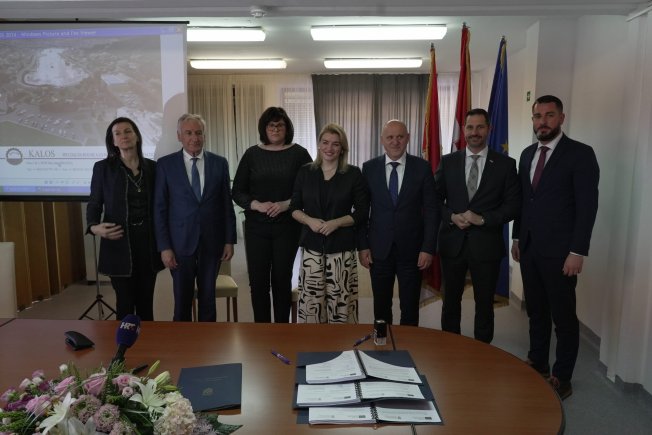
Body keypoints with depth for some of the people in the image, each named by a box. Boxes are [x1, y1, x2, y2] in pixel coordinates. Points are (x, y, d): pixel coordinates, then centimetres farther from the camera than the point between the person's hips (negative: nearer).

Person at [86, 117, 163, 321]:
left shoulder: (152, 166, 6)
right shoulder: (103, 167, -1)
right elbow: (94, 203, 1)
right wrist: (94, 227, -19)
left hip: (148, 241, 2)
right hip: (120, 243, -2)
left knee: (146, 302, 10)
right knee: (125, 303, 3)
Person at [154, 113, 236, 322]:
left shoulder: (219, 163, 2)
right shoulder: (166, 164, -1)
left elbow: (227, 204, 4)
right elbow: (160, 208, -2)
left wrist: (229, 240, 1)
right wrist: (164, 247, -7)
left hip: (212, 242, 1)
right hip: (180, 242, -1)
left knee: (208, 297, 12)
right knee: (182, 299, 10)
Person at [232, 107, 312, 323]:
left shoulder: (299, 153, 0)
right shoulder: (252, 154, 5)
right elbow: (237, 192, 5)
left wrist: (286, 204, -15)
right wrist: (257, 205, -12)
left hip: (287, 227, -1)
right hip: (256, 227, 2)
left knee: (282, 281, 7)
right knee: (258, 282, 3)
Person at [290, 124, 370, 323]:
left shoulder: (353, 174, 1)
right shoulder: (305, 172, 7)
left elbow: (362, 213, 0)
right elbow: (294, 208, 9)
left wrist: (336, 222, -14)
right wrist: (309, 220, -11)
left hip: (342, 247, -1)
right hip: (312, 246, 2)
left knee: (340, 301, -2)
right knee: (310, 301, 1)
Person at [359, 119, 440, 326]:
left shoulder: (422, 167, -2)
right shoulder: (369, 168, 1)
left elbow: (431, 210, -2)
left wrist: (428, 248, -7)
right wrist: (363, 246, -1)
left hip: (412, 249, -1)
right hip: (379, 249, 1)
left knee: (410, 308, 8)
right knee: (381, 307, 12)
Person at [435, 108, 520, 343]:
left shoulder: (505, 164, 0)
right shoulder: (448, 161, 4)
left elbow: (513, 205, -3)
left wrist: (483, 219, -15)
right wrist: (452, 217, -13)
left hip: (486, 243, -1)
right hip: (452, 241, 2)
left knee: (485, 303, 10)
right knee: (451, 301, 14)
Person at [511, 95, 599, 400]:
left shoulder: (580, 154, -8)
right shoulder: (528, 154, 11)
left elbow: (587, 205, -12)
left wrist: (577, 251, -16)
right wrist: (517, 238, 13)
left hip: (559, 251, -6)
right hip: (529, 248, 6)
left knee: (563, 317, 5)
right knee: (536, 311, 16)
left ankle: (561, 379, 19)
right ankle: (537, 364, 31)